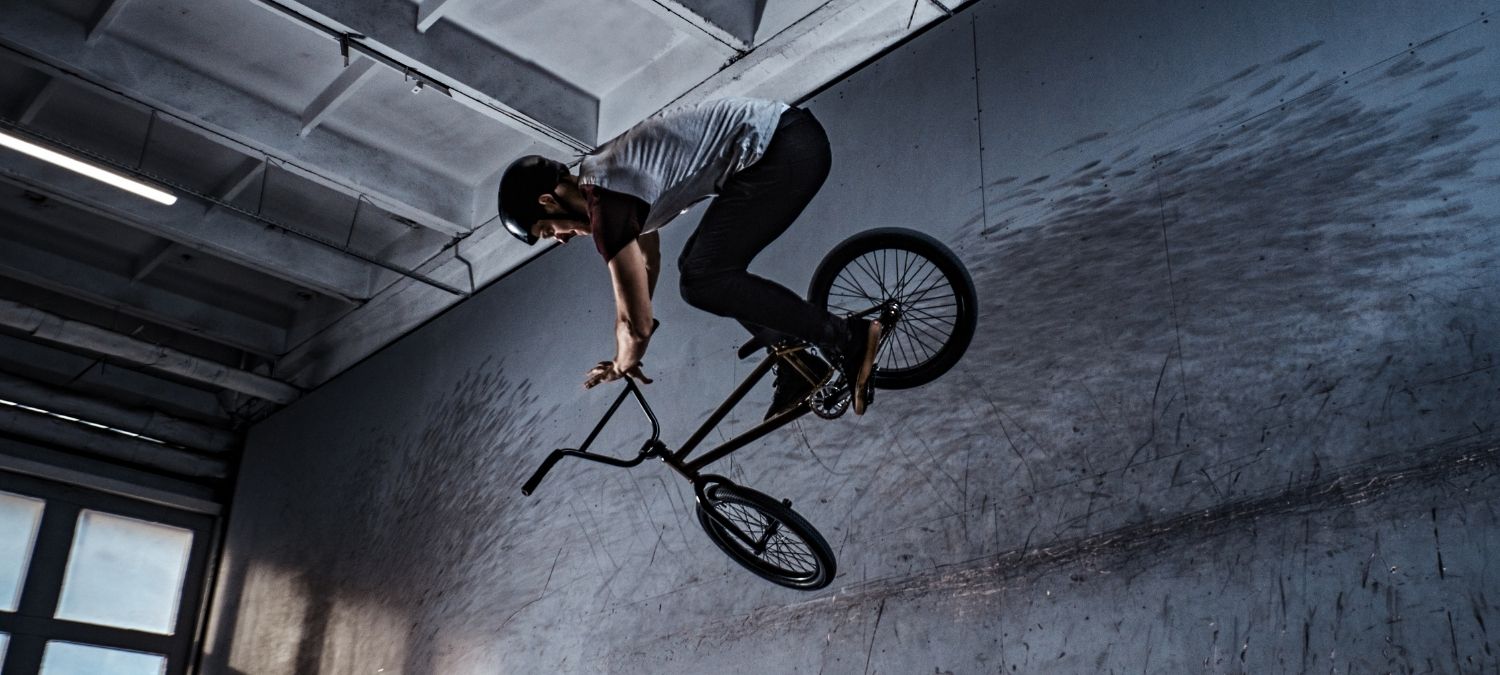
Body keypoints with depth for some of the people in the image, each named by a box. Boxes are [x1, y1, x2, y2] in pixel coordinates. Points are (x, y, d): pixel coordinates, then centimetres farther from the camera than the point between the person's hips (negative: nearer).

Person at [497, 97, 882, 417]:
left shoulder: (606, 203, -13)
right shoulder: (604, 169, 17)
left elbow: (637, 325, -11)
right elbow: (647, 262, 32)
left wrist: (622, 365, 12)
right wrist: (626, 354, 38)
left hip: (785, 150, -10)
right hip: (787, 135, 10)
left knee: (702, 283, -12)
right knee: (698, 268, 13)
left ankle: (846, 337, -6)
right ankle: (798, 363, 14)